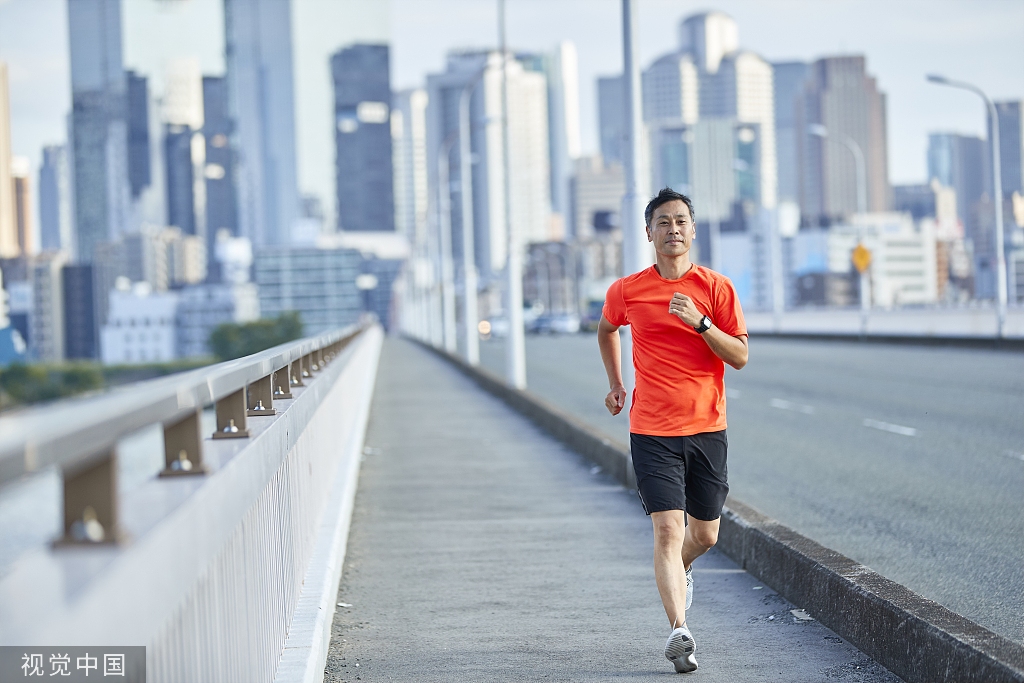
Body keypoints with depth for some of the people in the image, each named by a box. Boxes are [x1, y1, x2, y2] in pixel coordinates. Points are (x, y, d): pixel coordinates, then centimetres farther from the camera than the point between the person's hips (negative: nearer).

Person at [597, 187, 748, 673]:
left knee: (705, 534, 12)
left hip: (707, 428, 2)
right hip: (652, 431, -2)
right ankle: (679, 632, -20)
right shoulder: (626, 291, 1)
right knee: (668, 529, -16)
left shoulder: (715, 287, 0)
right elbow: (606, 329, 24)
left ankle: (679, 571, 47)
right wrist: (615, 385, 21)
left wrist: (700, 322, -19)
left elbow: (740, 356, -5)